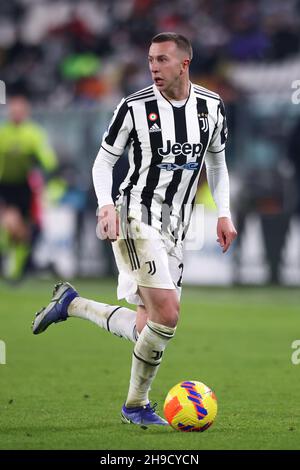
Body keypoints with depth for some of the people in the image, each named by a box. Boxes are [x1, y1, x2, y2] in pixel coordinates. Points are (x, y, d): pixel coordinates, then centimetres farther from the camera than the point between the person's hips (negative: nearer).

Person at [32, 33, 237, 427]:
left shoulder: (211, 106, 5)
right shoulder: (135, 107, -8)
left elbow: (217, 162, 20)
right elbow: (103, 161, 0)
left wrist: (224, 213, 9)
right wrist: (106, 205, -17)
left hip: (174, 230, 6)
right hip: (137, 220, -6)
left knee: (148, 327, 5)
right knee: (167, 314, -20)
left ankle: (71, 305, 23)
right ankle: (137, 404, -1)